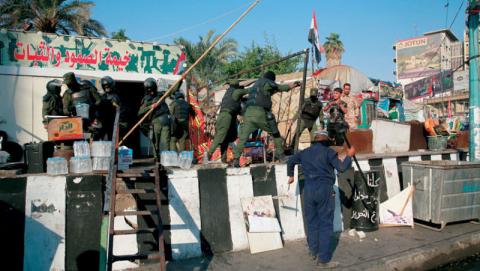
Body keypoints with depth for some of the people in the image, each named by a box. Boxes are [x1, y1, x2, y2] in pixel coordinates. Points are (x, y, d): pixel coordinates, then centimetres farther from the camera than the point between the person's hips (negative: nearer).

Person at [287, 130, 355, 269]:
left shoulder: (305, 152, 14)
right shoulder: (328, 151, -2)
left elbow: (291, 161, 28)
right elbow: (341, 168, -7)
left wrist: (290, 175, 42)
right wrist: (349, 156, 9)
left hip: (308, 189, 5)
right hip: (325, 189, -5)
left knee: (312, 221, 16)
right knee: (326, 224, 0)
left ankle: (314, 252, 27)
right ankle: (323, 260, 2)